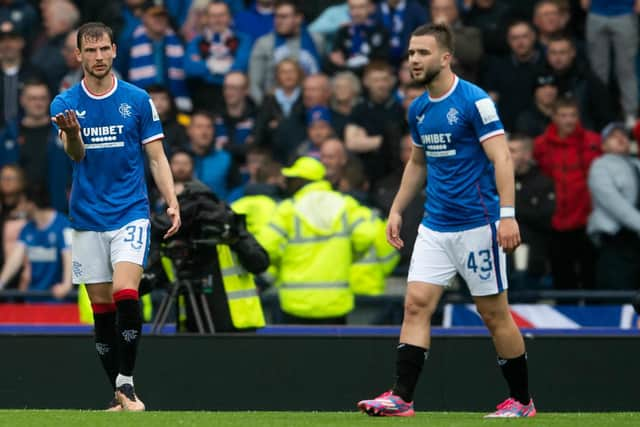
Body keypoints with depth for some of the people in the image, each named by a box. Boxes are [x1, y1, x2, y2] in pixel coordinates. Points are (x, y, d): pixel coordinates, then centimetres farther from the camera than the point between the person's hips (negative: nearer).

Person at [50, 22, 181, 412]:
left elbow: (156, 157, 6)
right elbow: (76, 155, -12)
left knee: (126, 295, -20)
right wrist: (72, 134, -35)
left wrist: (172, 203, -7)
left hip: (131, 214, -2)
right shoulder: (65, 103, 3)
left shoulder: (138, 100, 2)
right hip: (87, 218, 2)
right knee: (101, 307, 3)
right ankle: (119, 394, 11)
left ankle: (127, 383, -13)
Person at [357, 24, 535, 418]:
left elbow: (501, 158, -16)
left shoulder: (474, 100, -12)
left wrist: (508, 215, -24)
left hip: (477, 224, -7)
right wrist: (397, 211, 18)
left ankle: (522, 401, 14)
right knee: (416, 304, -5)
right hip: (434, 227, 7)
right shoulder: (418, 110, 10)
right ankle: (402, 398, -8)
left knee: (494, 313, 1)